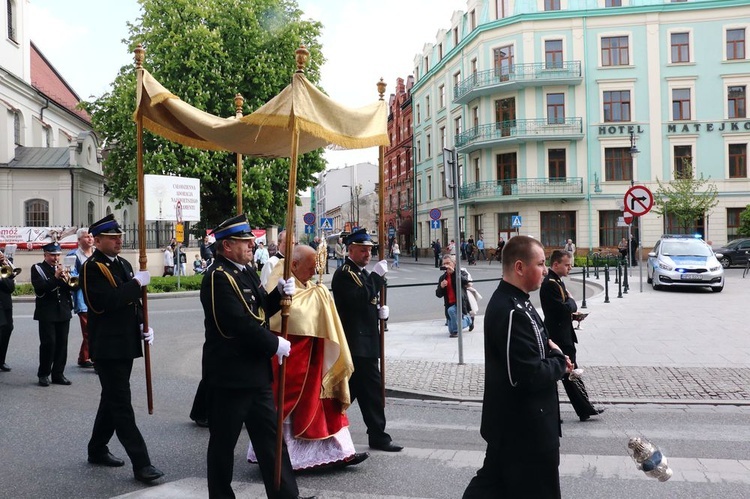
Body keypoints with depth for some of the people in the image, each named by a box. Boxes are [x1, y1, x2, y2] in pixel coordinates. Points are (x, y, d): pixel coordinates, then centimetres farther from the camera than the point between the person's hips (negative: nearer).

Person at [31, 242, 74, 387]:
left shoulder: (63, 268, 13)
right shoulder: (37, 269, 1)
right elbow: (39, 288, -14)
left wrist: (67, 280, -11)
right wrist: (55, 278, -21)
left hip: (64, 312, 4)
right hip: (47, 313, -4)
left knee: (62, 343, 4)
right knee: (48, 343, -7)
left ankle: (58, 374, 12)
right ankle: (43, 374, 5)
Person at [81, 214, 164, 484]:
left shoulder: (123, 264, 13)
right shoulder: (92, 267, -12)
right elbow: (104, 302, -26)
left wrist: (143, 326, 3)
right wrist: (136, 283, -22)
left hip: (126, 344, 8)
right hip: (108, 347, -8)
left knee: (112, 400, 18)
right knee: (121, 405, -5)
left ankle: (97, 450, 33)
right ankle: (141, 463, -4)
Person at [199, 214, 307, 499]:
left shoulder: (245, 272, 13)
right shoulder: (218, 277, -17)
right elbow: (240, 324, -25)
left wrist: (279, 293, -2)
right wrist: (275, 345, -16)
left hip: (256, 372, 9)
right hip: (229, 376, -9)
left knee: (271, 436, 13)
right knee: (223, 442, 6)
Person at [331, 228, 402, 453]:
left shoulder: (361, 273, 17)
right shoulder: (344, 273, -12)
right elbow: (360, 299, -25)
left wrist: (380, 312, 3)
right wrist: (377, 275, -20)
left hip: (364, 342, 10)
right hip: (358, 343, -10)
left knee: (351, 389, 13)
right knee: (372, 388, -6)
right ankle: (378, 436, 3)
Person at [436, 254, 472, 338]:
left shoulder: (461, 273, -3)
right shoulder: (442, 278, 8)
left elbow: (465, 281, -26)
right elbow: (438, 294, 6)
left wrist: (453, 272, -29)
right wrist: (441, 287, -16)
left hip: (460, 302, -5)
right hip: (450, 304, 5)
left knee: (451, 310, -37)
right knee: (451, 330, 8)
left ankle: (455, 331, -13)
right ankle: (468, 319, 37)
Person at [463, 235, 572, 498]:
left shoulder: (510, 300, 7)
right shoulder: (511, 313, -27)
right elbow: (531, 376, -29)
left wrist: (548, 347, -1)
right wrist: (560, 361, -12)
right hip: (525, 428, -10)